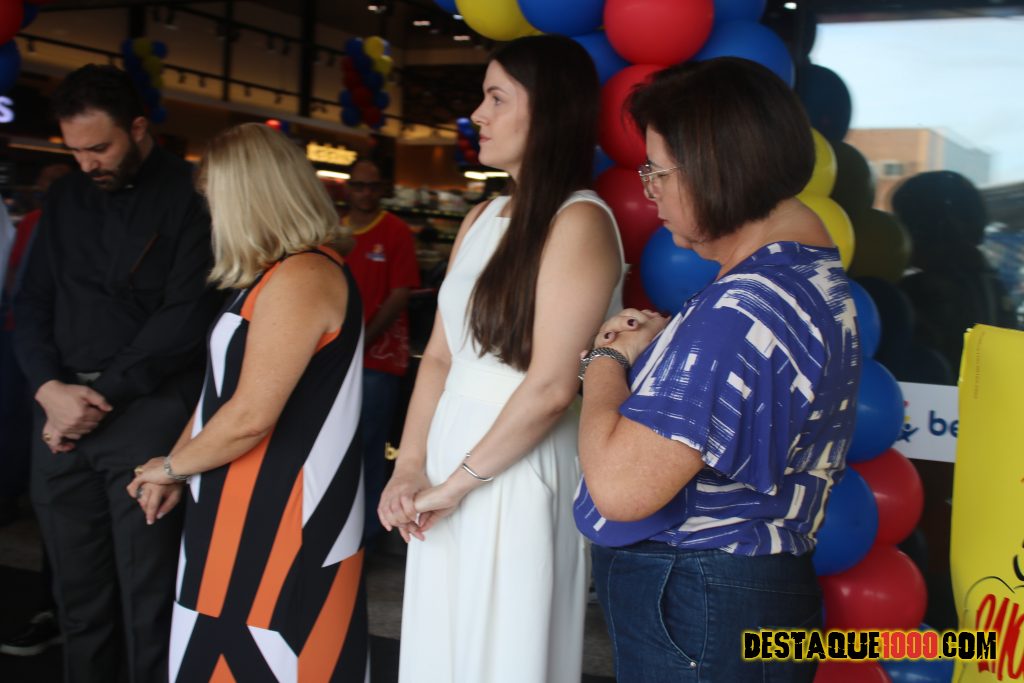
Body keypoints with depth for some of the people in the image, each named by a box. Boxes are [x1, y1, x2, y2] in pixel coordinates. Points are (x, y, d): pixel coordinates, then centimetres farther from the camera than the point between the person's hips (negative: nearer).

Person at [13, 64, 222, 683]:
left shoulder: (188, 196, -3)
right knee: (78, 591, 9)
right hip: (64, 409, 5)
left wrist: (102, 396, -10)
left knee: (148, 593, -2)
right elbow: (33, 304, 14)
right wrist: (50, 389, -3)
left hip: (149, 409, -5)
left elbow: (186, 317, -10)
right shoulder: (66, 198, 16)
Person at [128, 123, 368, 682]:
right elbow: (224, 388, 17)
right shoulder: (279, 273, 16)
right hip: (253, 507, 10)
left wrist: (172, 466, -5)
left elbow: (249, 417, -21)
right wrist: (175, 467, 12)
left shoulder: (300, 278, -19)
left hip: (285, 516, -10)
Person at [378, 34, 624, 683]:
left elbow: (551, 387, -19)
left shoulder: (579, 221, -14)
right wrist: (410, 468, -2)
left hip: (518, 471, -7)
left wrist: (456, 482, -11)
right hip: (449, 449, 7)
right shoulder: (481, 218, 10)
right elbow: (439, 355, 9)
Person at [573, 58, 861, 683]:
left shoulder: (741, 312, -28)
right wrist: (662, 341, 4)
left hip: (697, 619, -10)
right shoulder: (818, 277, 7)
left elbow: (620, 485, -33)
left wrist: (608, 360, -15)